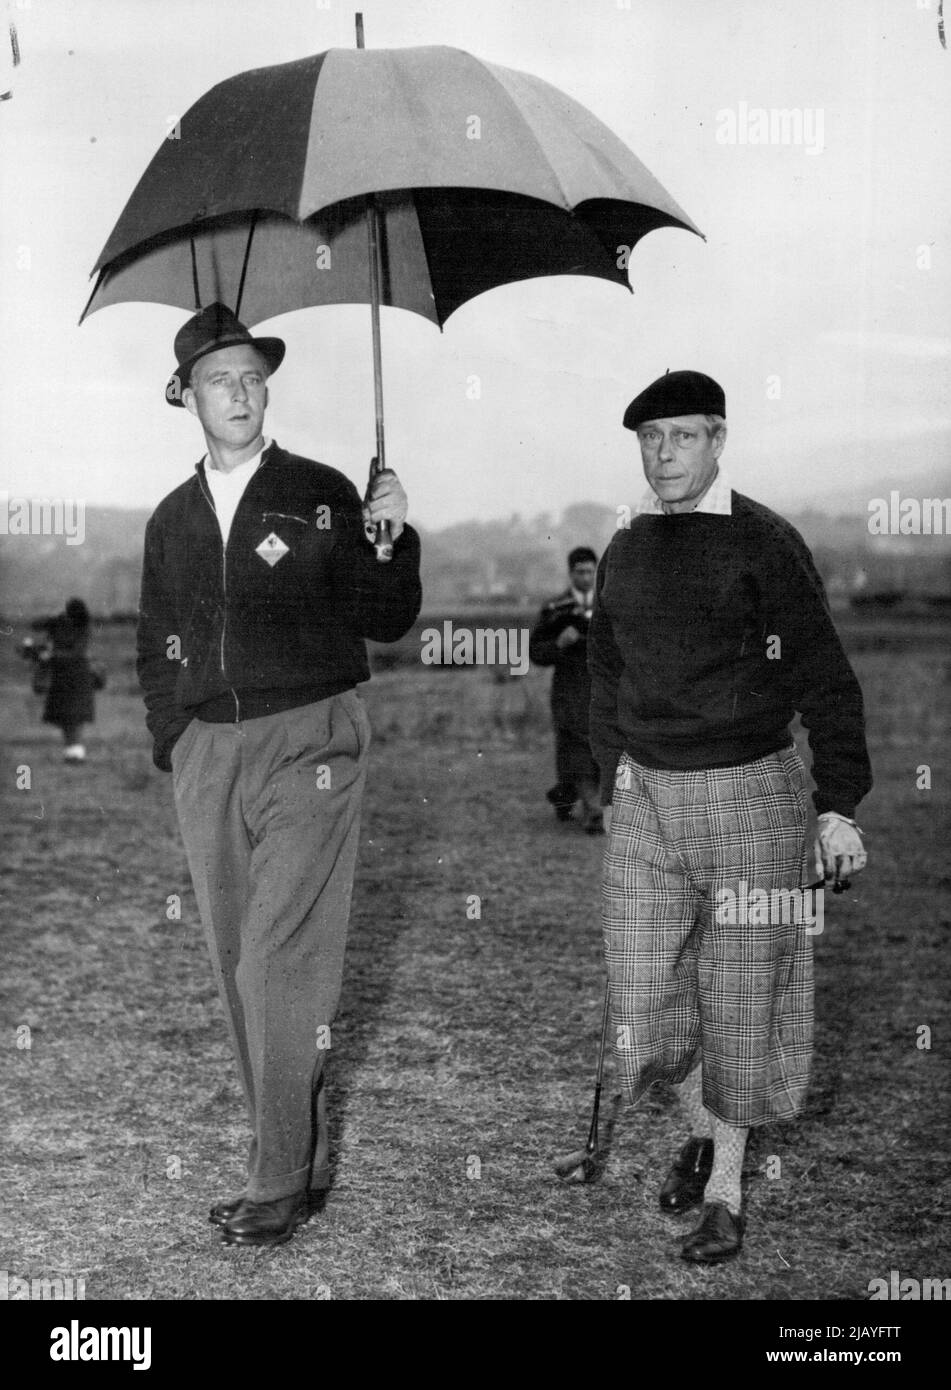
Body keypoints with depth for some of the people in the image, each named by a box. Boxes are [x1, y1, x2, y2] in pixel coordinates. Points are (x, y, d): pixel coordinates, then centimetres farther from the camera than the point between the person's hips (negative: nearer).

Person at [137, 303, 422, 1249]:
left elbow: (384, 622, 2)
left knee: (280, 965, -11)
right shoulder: (172, 519, 14)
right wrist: (175, 742, 10)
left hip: (310, 742, -5)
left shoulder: (323, 496, 2)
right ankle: (299, 1158, 18)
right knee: (238, 967, 6)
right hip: (209, 754, 5)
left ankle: (284, 1181, -2)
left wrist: (393, 538, -13)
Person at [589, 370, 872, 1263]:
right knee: (647, 992, 5)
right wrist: (612, 788, 16)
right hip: (647, 796, 4)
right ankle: (699, 1132, 34)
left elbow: (823, 680, -7)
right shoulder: (624, 553, 7)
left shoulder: (765, 542, -8)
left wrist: (837, 807, -10)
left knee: (741, 999, 6)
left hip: (751, 794, -4)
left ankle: (726, 1191, 22)